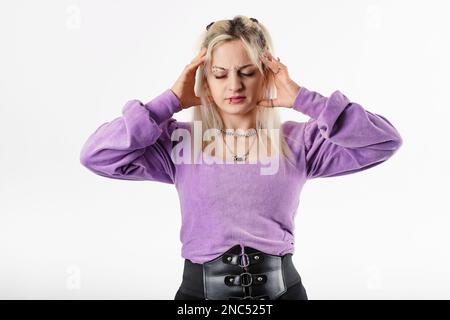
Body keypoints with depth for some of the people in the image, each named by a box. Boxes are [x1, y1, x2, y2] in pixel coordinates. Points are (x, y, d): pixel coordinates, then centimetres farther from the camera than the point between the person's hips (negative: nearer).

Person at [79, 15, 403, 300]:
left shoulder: (297, 140, -1)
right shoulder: (180, 140, -1)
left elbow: (384, 141, -8)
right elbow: (96, 156, -10)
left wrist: (302, 99, -9)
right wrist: (171, 101, -9)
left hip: (281, 288, 1)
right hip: (199, 288, 0)